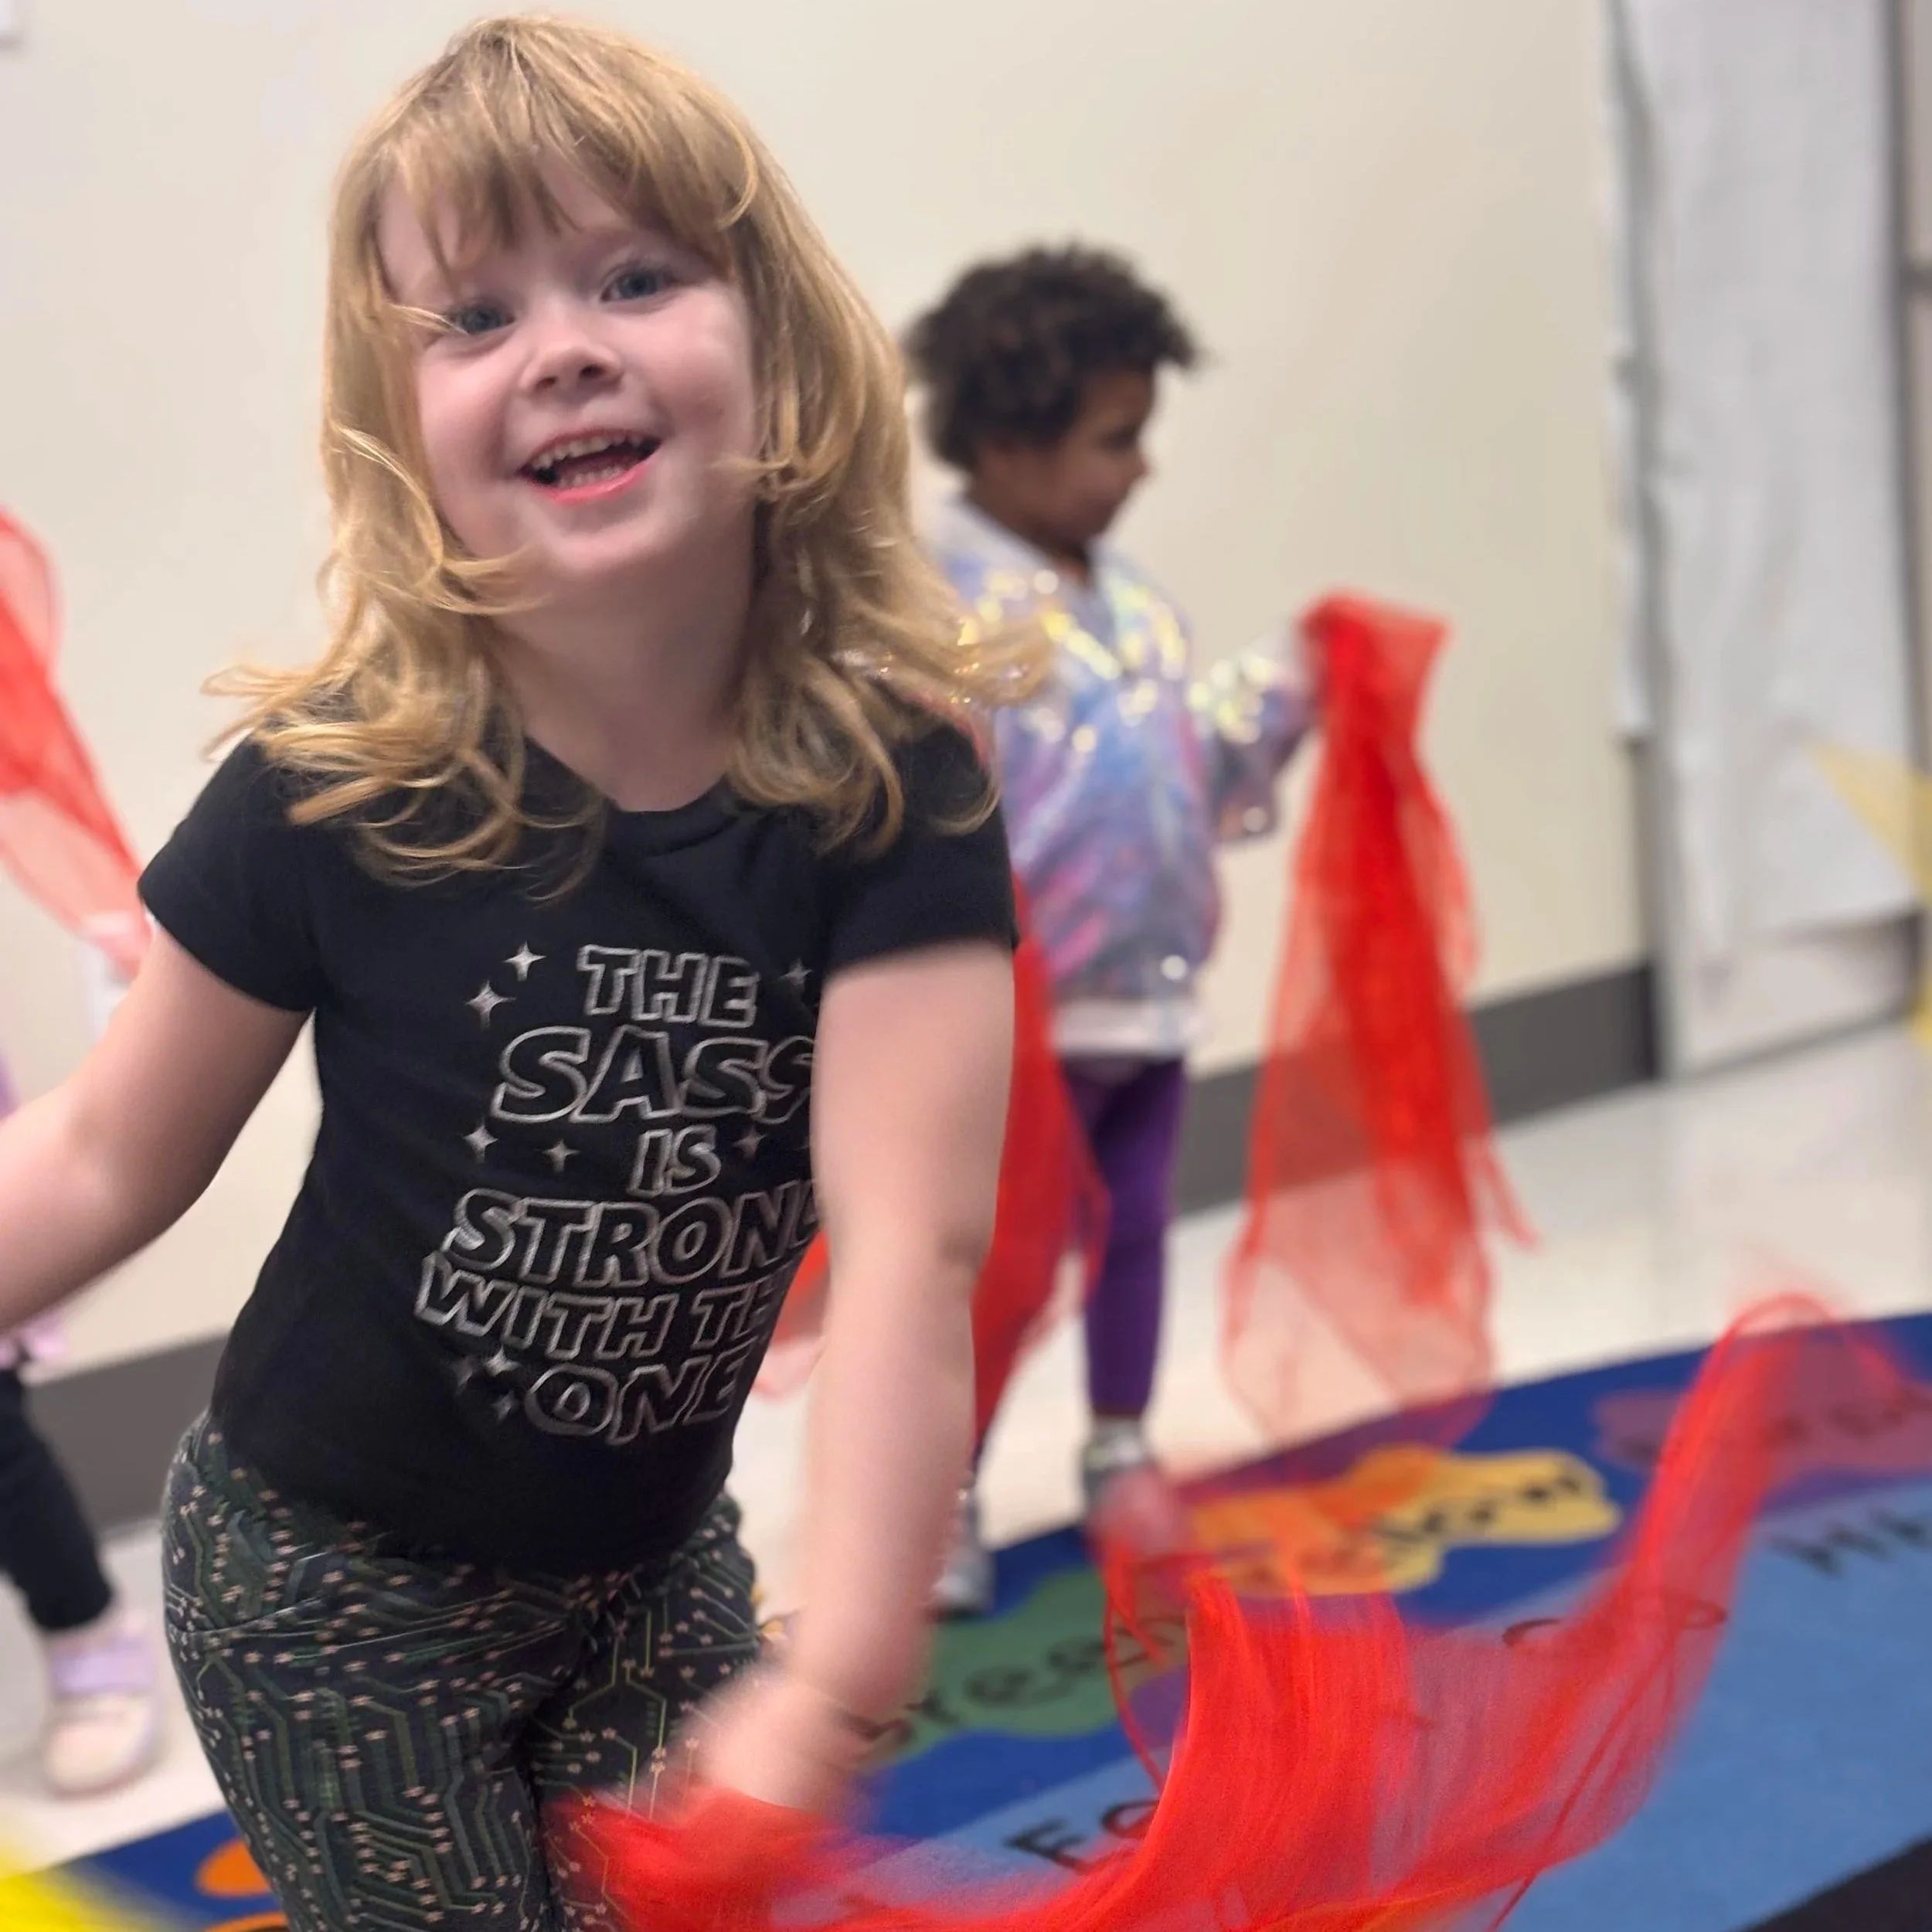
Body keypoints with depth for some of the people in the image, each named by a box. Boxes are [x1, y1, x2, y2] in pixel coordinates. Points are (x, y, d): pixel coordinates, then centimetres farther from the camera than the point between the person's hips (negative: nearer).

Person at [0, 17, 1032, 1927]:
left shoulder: (891, 783, -19)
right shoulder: (340, 790, -20)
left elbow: (912, 1251, -27)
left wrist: (826, 1698, -37)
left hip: (654, 1563, 2)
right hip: (329, 1589, -1)